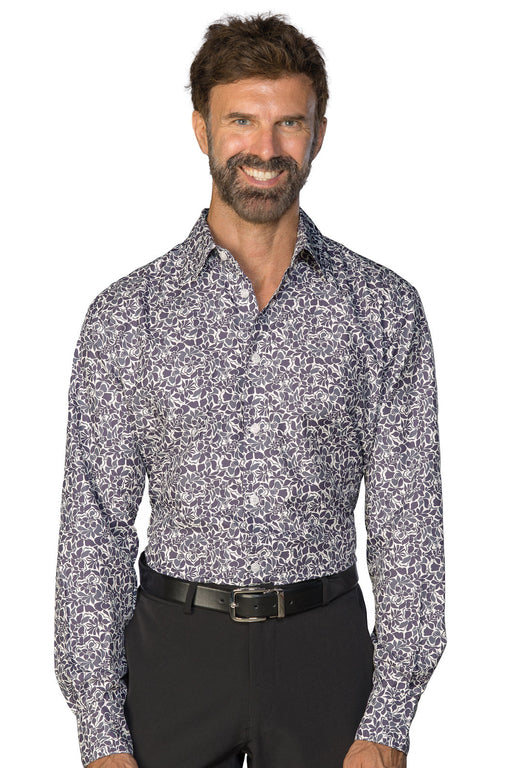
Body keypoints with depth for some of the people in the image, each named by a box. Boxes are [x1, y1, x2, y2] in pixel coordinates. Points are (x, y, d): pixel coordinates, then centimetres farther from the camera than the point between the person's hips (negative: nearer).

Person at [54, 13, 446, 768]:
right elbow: (95, 527, -2)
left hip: (323, 649, 0)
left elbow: (409, 520, -2)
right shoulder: (125, 315, -2)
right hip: (174, 648, 0)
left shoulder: (385, 308, -1)